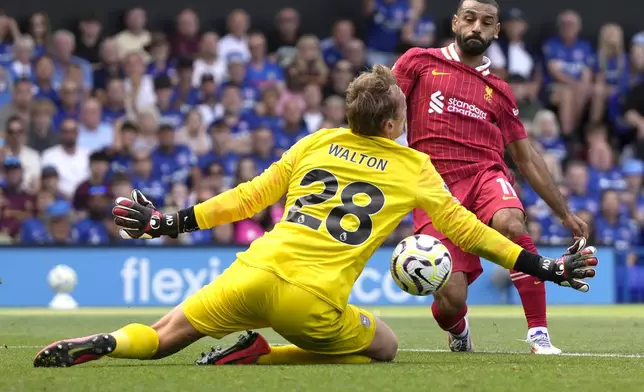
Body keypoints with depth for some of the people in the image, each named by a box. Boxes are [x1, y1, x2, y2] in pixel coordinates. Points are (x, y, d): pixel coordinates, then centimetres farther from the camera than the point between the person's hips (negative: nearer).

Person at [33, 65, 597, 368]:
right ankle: (260, 355, -1)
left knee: (158, 339, 16)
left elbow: (248, 197, 17)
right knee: (385, 348, 20)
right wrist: (540, 266, 23)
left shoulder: (317, 143, 16)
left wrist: (172, 222, 26)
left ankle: (100, 345, -21)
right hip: (313, 303, -3)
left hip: (255, 274, 3)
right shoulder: (413, 168, 8)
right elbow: (462, 228, 14)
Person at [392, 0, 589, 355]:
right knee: (451, 300, -15)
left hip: (486, 175, 2)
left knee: (512, 224, -36)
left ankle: (539, 334, -26)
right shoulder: (419, 62, 11)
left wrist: (565, 213, 21)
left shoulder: (499, 92, 18)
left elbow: (526, 158, 23)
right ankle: (459, 330, 27)